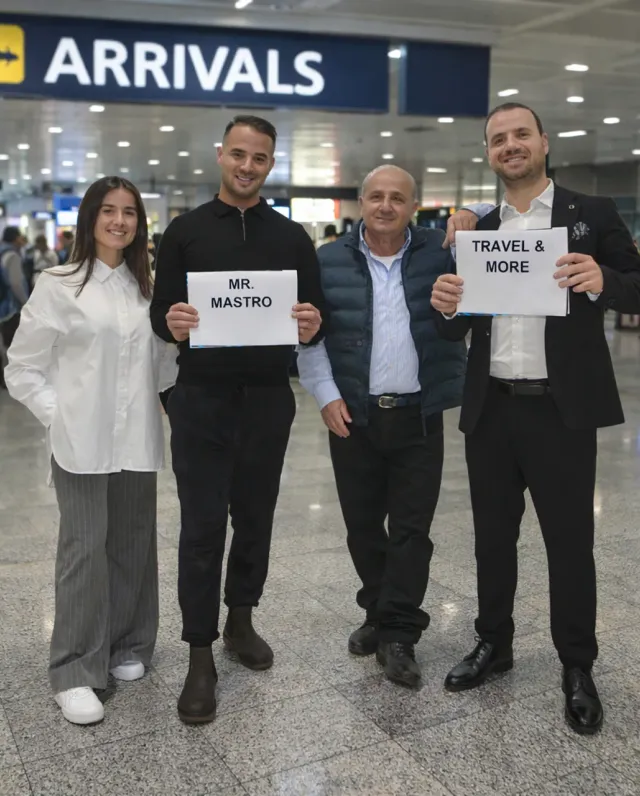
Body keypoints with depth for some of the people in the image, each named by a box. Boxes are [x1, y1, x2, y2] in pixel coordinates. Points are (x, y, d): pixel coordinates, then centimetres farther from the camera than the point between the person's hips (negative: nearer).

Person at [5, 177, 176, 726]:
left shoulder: (147, 288, 10)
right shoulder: (59, 286, -3)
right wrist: (57, 416, -8)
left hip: (137, 441, 4)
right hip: (82, 442, -4)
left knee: (133, 546, 10)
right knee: (85, 549, -3)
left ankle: (127, 646, 27)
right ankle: (74, 671, 8)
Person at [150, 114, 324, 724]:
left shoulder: (292, 237, 8)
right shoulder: (185, 231, 3)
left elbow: (315, 314, 6)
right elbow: (159, 311, 1)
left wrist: (312, 324, -18)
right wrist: (171, 323, -22)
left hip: (268, 398, 2)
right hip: (201, 398, -2)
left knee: (255, 517, 13)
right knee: (202, 527, -1)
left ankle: (240, 620, 33)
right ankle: (200, 654, 10)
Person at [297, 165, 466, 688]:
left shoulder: (439, 252, 3)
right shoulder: (329, 261, 2)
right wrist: (326, 395, -5)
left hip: (419, 417, -1)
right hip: (353, 416, 1)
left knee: (411, 528, 1)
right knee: (363, 525, 12)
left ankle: (399, 634, 10)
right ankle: (380, 614, 31)